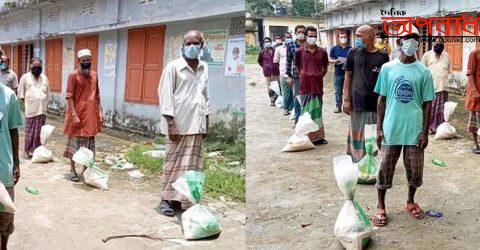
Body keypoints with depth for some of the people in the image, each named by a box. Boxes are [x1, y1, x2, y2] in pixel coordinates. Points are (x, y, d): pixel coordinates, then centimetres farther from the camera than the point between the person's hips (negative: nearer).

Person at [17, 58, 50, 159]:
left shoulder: (44, 78, 12)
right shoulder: (25, 77, 1)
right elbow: (21, 94, 4)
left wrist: (46, 105, 11)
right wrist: (27, 102, -2)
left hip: (42, 110, 3)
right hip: (30, 110, -3)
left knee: (39, 132, 5)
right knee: (29, 132, 0)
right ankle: (28, 151, 7)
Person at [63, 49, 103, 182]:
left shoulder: (94, 75, 8)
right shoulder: (73, 75, -9)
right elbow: (69, 97, -12)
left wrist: (100, 112, 8)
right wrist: (74, 115, -18)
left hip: (91, 114, 5)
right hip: (77, 114, -5)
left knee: (89, 143, 11)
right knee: (75, 141, 4)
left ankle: (86, 168, 23)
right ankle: (73, 170, 14)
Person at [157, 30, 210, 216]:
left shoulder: (204, 68, 11)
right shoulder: (173, 67, -5)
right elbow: (166, 95, -8)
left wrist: (206, 123, 13)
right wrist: (171, 123, -14)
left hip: (196, 124, 5)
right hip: (178, 123, -5)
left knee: (192, 163, 7)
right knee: (173, 162, 2)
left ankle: (185, 199, 16)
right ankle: (167, 199, 11)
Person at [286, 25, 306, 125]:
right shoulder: (290, 45, 2)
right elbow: (288, 60, 4)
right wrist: (289, 76, 1)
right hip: (295, 75, 1)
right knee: (296, 98, 7)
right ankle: (298, 119, 19)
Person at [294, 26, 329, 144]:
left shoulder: (322, 52, 4)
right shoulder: (299, 51, -1)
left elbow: (325, 68, 16)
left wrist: (318, 77, 8)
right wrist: (304, 77, 8)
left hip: (318, 86, 2)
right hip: (305, 86, -1)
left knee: (317, 111, 9)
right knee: (306, 112, 3)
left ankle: (319, 136, 16)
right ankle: (307, 137, 10)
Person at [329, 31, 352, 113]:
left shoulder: (350, 49, 4)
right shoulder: (334, 49, 4)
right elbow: (330, 59, 7)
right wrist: (334, 61, -13)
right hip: (338, 73, 0)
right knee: (338, 91, 5)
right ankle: (338, 106, 12)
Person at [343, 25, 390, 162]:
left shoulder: (382, 56, 0)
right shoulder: (353, 53, 2)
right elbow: (348, 77, 5)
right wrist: (346, 99, -2)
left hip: (377, 103, 0)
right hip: (358, 103, 0)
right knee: (358, 134, 6)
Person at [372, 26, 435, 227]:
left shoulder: (424, 72, 0)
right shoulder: (387, 68, 1)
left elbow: (427, 103, 2)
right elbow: (382, 99, 4)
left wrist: (425, 132, -2)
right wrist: (379, 128, 1)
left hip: (414, 130, 1)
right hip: (391, 129, 0)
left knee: (415, 170, 10)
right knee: (385, 168, 5)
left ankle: (411, 202, 34)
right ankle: (380, 207, 20)